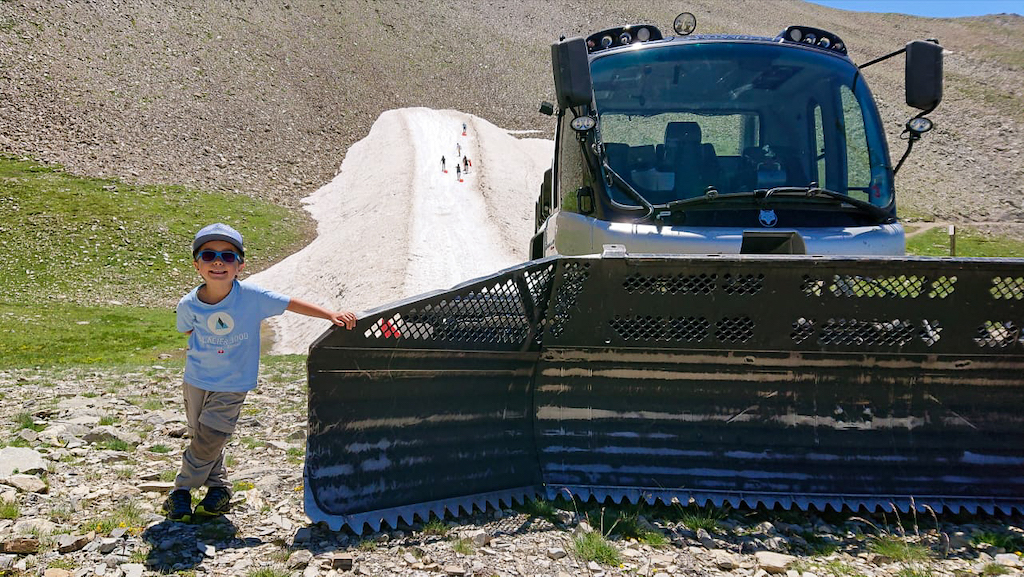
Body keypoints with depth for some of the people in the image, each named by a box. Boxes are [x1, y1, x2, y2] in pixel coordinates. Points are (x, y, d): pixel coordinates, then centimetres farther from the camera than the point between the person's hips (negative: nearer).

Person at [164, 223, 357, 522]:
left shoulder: (252, 296, -23)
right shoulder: (189, 305, -16)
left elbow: (292, 304, -17)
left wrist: (332, 315, -23)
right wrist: (204, 352, 0)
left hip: (232, 385, -2)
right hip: (196, 379, 3)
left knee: (208, 440, -3)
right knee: (200, 437, 13)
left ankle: (182, 490, 18)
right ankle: (219, 487, 33)